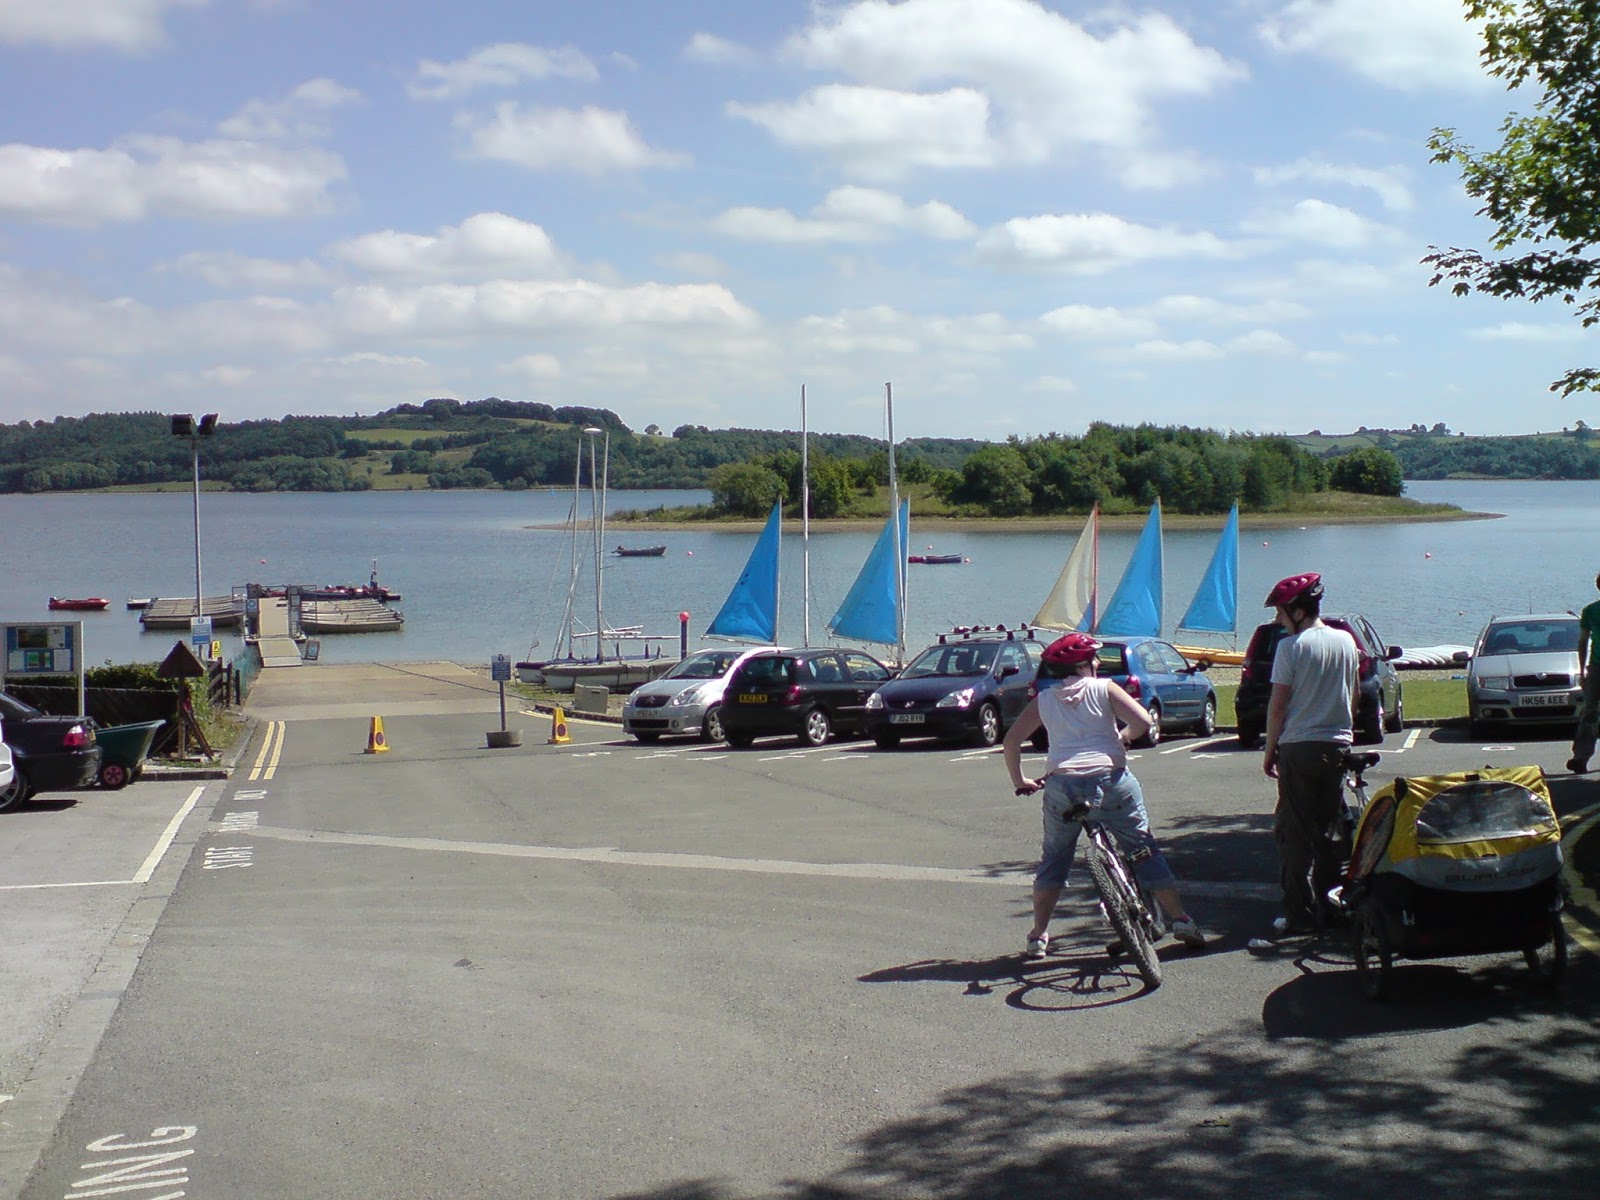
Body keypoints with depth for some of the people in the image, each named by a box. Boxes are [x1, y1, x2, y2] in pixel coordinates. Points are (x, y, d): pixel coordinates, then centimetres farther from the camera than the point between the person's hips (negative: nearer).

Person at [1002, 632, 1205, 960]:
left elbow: (1011, 740, 8)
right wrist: (1123, 737, 14)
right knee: (1144, 851, 11)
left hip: (1062, 784, 2)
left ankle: (1039, 936, 12)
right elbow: (1143, 722, -7)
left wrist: (1019, 781, 18)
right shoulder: (1103, 689, 3)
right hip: (1111, 779, -2)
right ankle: (1181, 920, 11)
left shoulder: (1044, 699, 11)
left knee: (1053, 859, 16)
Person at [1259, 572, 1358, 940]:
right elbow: (1353, 696, 15)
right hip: (1338, 744, 6)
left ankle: (1301, 914, -4)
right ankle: (1332, 906, 17)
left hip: (1299, 746, -6)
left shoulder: (1291, 646, -11)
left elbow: (1278, 705, -10)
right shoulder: (1345, 641, 7)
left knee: (1296, 832, -1)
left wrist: (1270, 750, -1)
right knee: (1332, 828, 13)